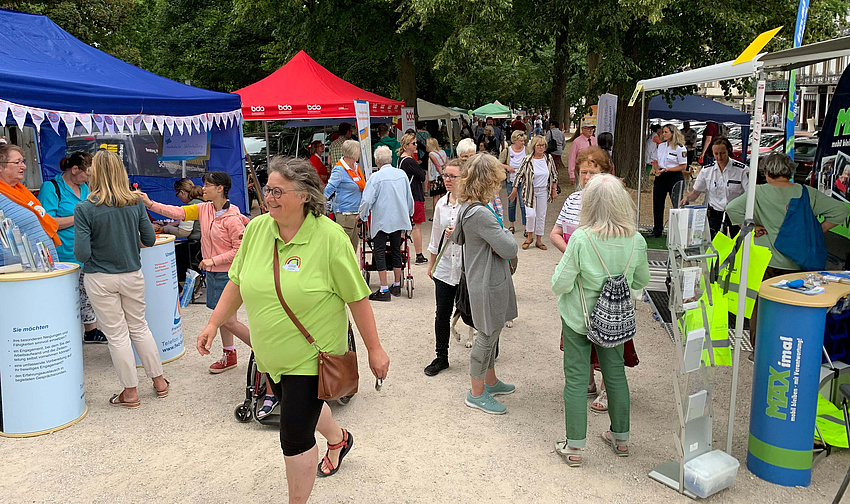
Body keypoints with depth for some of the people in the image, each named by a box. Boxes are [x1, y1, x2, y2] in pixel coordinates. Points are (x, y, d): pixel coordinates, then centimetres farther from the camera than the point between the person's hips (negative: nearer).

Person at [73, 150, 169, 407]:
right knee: (139, 328, 18)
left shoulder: (85, 209, -15)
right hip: (133, 274, 3)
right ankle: (159, 381, 25)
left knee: (117, 335, 7)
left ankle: (130, 392, 18)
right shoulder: (135, 203, -6)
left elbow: (82, 253, -17)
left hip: (100, 279, -3)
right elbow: (150, 240, -1)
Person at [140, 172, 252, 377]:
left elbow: (240, 249, -19)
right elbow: (178, 212, -2)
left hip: (228, 274, -8)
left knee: (228, 321, -5)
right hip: (212, 272, 8)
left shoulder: (232, 218, -19)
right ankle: (229, 355, 32)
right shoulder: (204, 209, 3)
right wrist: (150, 204, -10)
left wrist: (213, 260, -19)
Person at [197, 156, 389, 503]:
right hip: (270, 354, 6)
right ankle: (338, 439, 59)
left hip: (311, 356, -6)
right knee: (304, 409, 27)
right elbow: (237, 282, 8)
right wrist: (214, 324, 5)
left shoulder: (329, 237, -19)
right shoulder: (256, 229, -3)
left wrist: (374, 349, -11)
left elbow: (357, 297, -14)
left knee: (295, 436, -1)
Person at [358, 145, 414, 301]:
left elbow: (367, 200, -14)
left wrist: (362, 216, 4)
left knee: (379, 253, -2)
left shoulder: (376, 177, -12)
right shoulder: (401, 174, 5)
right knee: (396, 251, 15)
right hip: (399, 220, 6)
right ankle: (397, 286, 24)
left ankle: (384, 290, -5)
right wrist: (408, 214, 30)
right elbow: (409, 198, 14)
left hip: (381, 221, -5)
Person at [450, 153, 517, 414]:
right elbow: (510, 249, -24)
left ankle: (490, 381, 40)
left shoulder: (466, 209, 4)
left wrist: (498, 238, -10)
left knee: (490, 334, 23)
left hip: (487, 282, 10)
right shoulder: (482, 214, -27)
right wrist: (504, 231, -4)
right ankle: (476, 393, 20)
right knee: (486, 337, 5)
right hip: (488, 286, -10)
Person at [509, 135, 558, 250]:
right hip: (530, 191, -3)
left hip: (543, 192, 3)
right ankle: (529, 237, 11)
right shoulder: (527, 160, -10)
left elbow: (554, 175, 10)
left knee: (541, 216, 7)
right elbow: (519, 175, -5)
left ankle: (539, 240, 19)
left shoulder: (549, 159, -1)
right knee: (531, 214, -13)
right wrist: (514, 191, -5)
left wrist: (554, 190, 9)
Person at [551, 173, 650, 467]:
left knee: (576, 379, 7)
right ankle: (620, 439, 35)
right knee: (616, 375, 19)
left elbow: (560, 285, -18)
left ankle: (574, 448, 16)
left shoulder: (581, 239, -22)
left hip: (578, 318, -3)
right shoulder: (636, 240, -10)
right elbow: (641, 281, 4)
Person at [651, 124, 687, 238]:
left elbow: (682, 166, -11)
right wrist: (656, 170, 0)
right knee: (657, 204, 8)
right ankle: (657, 231, 18)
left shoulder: (680, 148, -10)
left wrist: (666, 169, -16)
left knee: (677, 205, -3)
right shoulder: (661, 146, 10)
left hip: (675, 177, -6)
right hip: (660, 177, 6)